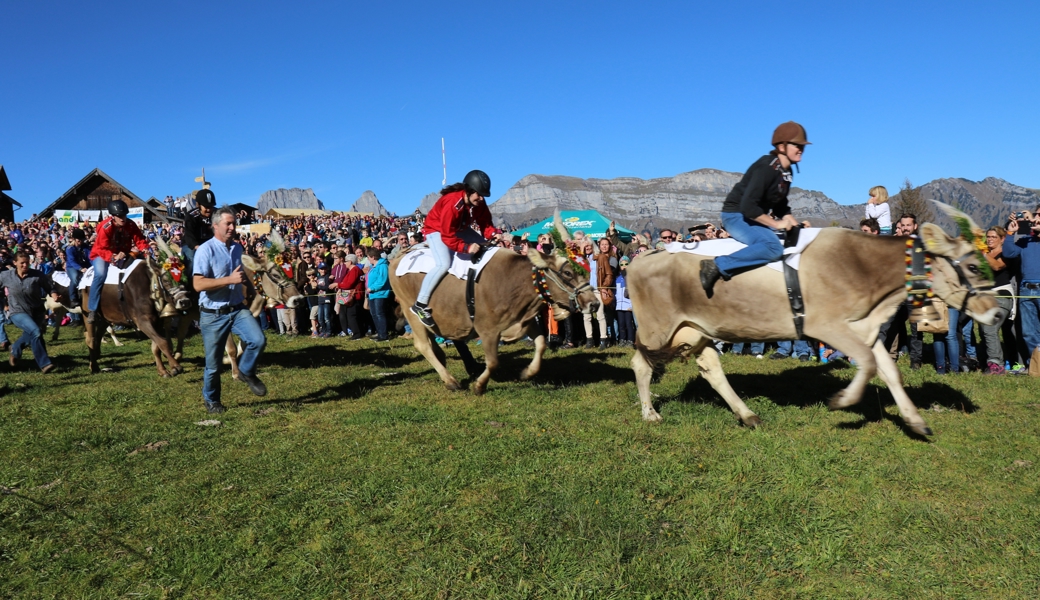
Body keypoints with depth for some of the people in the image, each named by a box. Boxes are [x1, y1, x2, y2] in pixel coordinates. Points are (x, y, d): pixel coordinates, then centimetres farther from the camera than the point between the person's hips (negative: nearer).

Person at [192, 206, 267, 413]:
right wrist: (230, 280, -28)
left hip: (237, 309, 5)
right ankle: (211, 400, 29)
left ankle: (246, 372, 11)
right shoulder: (205, 250, -13)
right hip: (213, 314, -5)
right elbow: (199, 285, -24)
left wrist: (247, 282, 17)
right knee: (214, 363, 6)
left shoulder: (237, 248, 8)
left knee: (258, 340, -19)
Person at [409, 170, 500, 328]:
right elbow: (447, 236, -37)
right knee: (444, 264, -30)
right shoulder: (452, 202, -35)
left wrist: (494, 234, -24)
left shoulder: (479, 203, -13)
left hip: (460, 229, 8)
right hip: (437, 230, -8)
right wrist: (467, 247, -44)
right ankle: (420, 304, -22)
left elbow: (485, 223, -4)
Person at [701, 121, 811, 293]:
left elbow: (781, 205, 19)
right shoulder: (766, 168, -19)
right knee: (773, 247, -31)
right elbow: (748, 206, -27)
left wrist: (790, 221, 1)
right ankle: (717, 266, -27)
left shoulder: (787, 173, 9)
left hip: (754, 218, 10)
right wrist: (776, 224, -20)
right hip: (737, 216, -10)